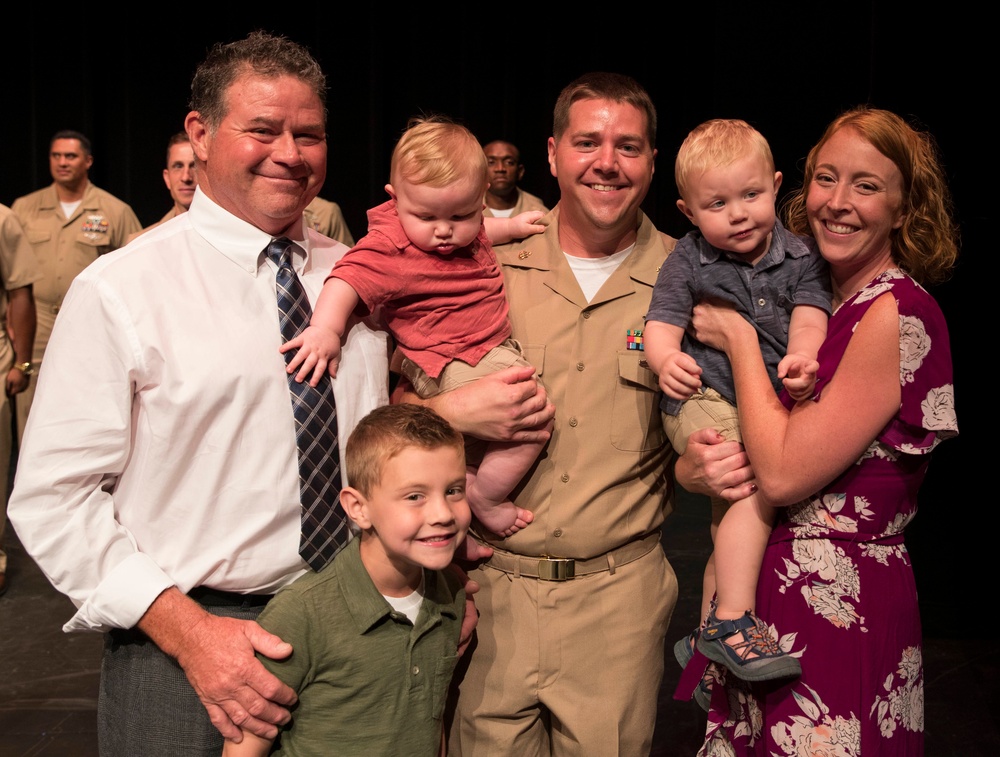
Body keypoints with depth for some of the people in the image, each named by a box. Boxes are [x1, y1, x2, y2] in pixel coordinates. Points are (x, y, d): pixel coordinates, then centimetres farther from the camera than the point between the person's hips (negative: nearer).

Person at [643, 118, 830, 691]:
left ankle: (704, 639, 28)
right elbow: (662, 323, -10)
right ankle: (731, 621, -20)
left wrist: (802, 357, -31)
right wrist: (667, 358, -34)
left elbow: (810, 313, -7)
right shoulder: (687, 262, -2)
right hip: (703, 401, -5)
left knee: (732, 516, 13)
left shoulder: (800, 256, 4)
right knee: (756, 484, -27)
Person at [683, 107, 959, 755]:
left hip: (838, 608, -8)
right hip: (775, 586, 8)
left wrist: (739, 339, -12)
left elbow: (784, 473, -20)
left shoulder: (898, 313, -16)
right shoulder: (829, 302, 8)